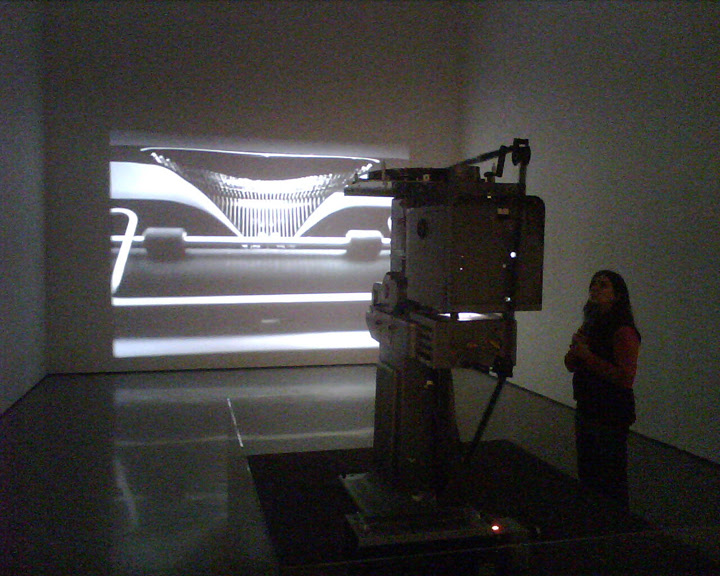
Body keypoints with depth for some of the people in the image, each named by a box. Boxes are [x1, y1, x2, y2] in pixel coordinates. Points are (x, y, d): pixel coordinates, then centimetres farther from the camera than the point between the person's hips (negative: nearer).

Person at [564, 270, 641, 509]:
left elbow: (626, 377, -24)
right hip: (587, 410, 9)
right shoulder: (590, 325, 9)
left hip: (611, 415, -9)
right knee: (587, 474, 20)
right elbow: (571, 365, 12)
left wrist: (588, 355, -22)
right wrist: (575, 348, -9)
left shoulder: (623, 331, -17)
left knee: (610, 480, 0)